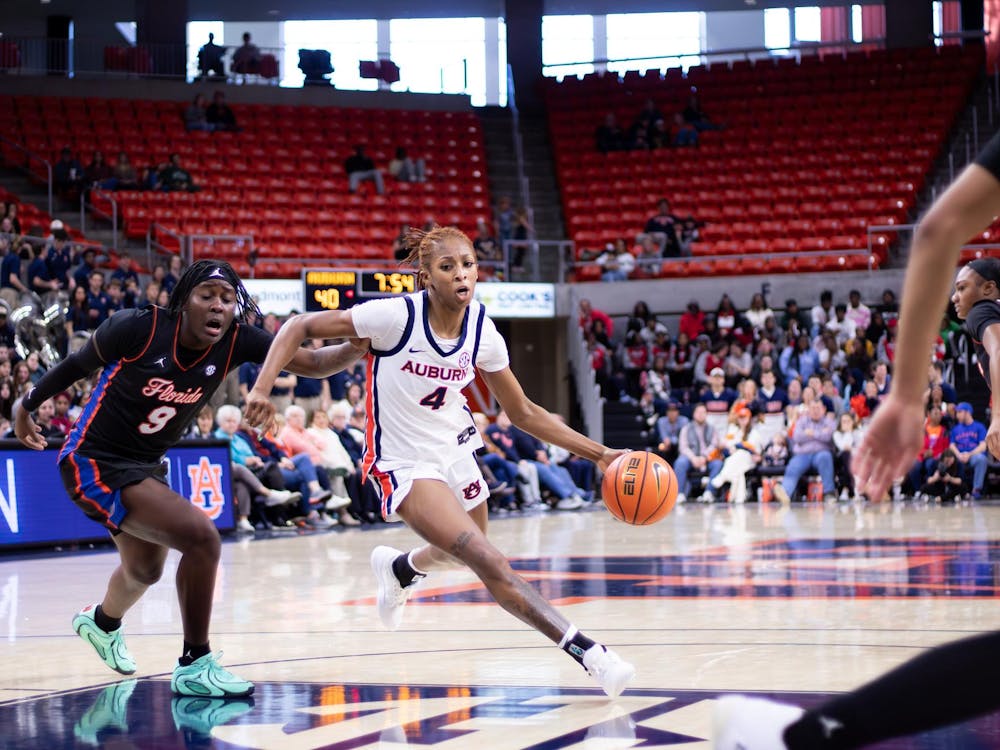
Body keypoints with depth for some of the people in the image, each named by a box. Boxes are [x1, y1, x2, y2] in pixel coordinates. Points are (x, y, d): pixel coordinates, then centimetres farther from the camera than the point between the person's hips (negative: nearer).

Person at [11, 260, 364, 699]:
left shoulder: (236, 341, -13)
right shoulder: (138, 328, -23)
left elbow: (312, 363, -19)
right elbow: (79, 364, -6)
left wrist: (359, 345, -37)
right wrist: (27, 405, 6)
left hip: (146, 465, 7)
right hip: (94, 462, -7)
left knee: (144, 572, 31)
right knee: (201, 537, -25)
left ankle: (102, 621, 65)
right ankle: (194, 666, -12)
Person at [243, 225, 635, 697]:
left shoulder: (481, 331, -7)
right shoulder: (397, 316, -21)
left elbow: (523, 413, 3)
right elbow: (299, 327, -15)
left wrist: (598, 454, -4)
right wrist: (262, 388, -28)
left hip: (455, 450, 7)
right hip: (405, 465, -6)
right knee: (490, 563, -22)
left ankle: (397, 569, 58)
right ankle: (589, 653, -21)